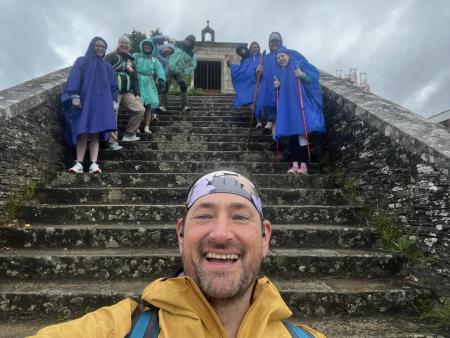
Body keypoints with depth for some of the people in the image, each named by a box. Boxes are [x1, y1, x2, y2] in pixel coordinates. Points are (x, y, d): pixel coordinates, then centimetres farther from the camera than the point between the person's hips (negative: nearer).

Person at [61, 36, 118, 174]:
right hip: (83, 103, -2)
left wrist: (113, 102, 7)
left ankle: (94, 164, -12)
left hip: (100, 104, 2)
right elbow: (74, 80, -2)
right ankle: (79, 164, -10)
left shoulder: (107, 67, 19)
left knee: (95, 135, -5)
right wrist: (75, 97, -14)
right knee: (82, 134, -9)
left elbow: (113, 85, 18)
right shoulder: (81, 62, 9)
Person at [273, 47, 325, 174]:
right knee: (291, 134, 1)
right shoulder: (279, 72, 19)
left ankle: (303, 165, -10)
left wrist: (302, 75, -23)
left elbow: (314, 75, -6)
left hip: (301, 105, -5)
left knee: (302, 134, -12)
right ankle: (295, 164, 3)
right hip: (286, 106, 6)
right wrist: (277, 86, 1)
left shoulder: (299, 64, 3)